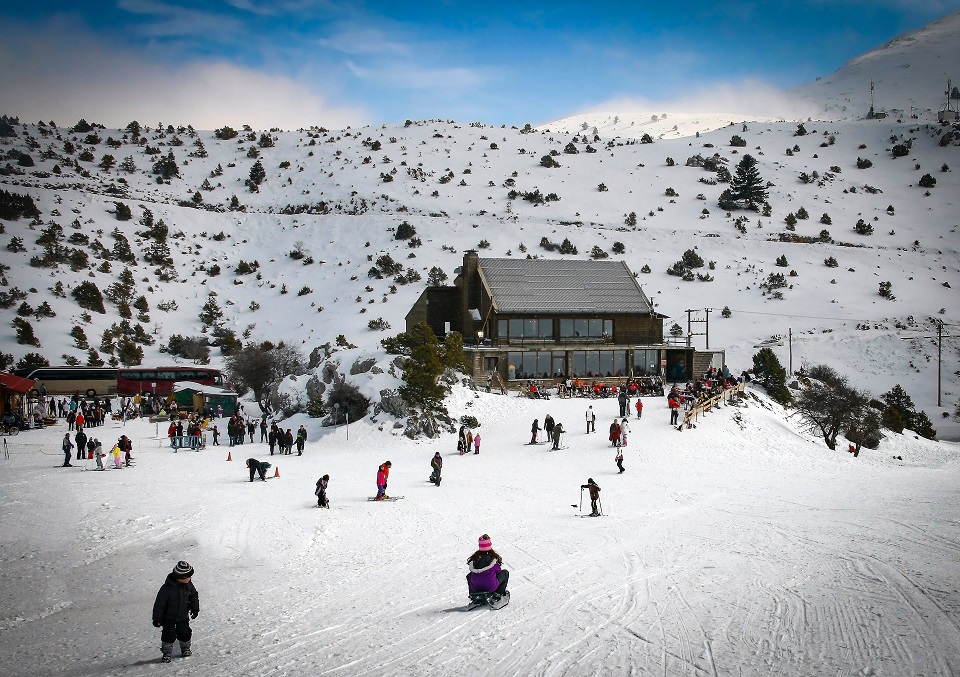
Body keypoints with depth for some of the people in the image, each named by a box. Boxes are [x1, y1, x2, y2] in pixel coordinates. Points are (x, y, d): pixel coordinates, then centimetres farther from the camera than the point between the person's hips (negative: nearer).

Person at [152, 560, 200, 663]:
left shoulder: (188, 584, -11)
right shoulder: (167, 588, -28)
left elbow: (194, 595, 9)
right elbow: (159, 604, -20)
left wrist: (195, 608, 6)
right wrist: (157, 619, -15)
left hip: (183, 617, 5)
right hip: (169, 618, -4)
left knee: (185, 633, 12)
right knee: (169, 635, -2)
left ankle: (185, 649, 37)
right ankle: (167, 653, 18)